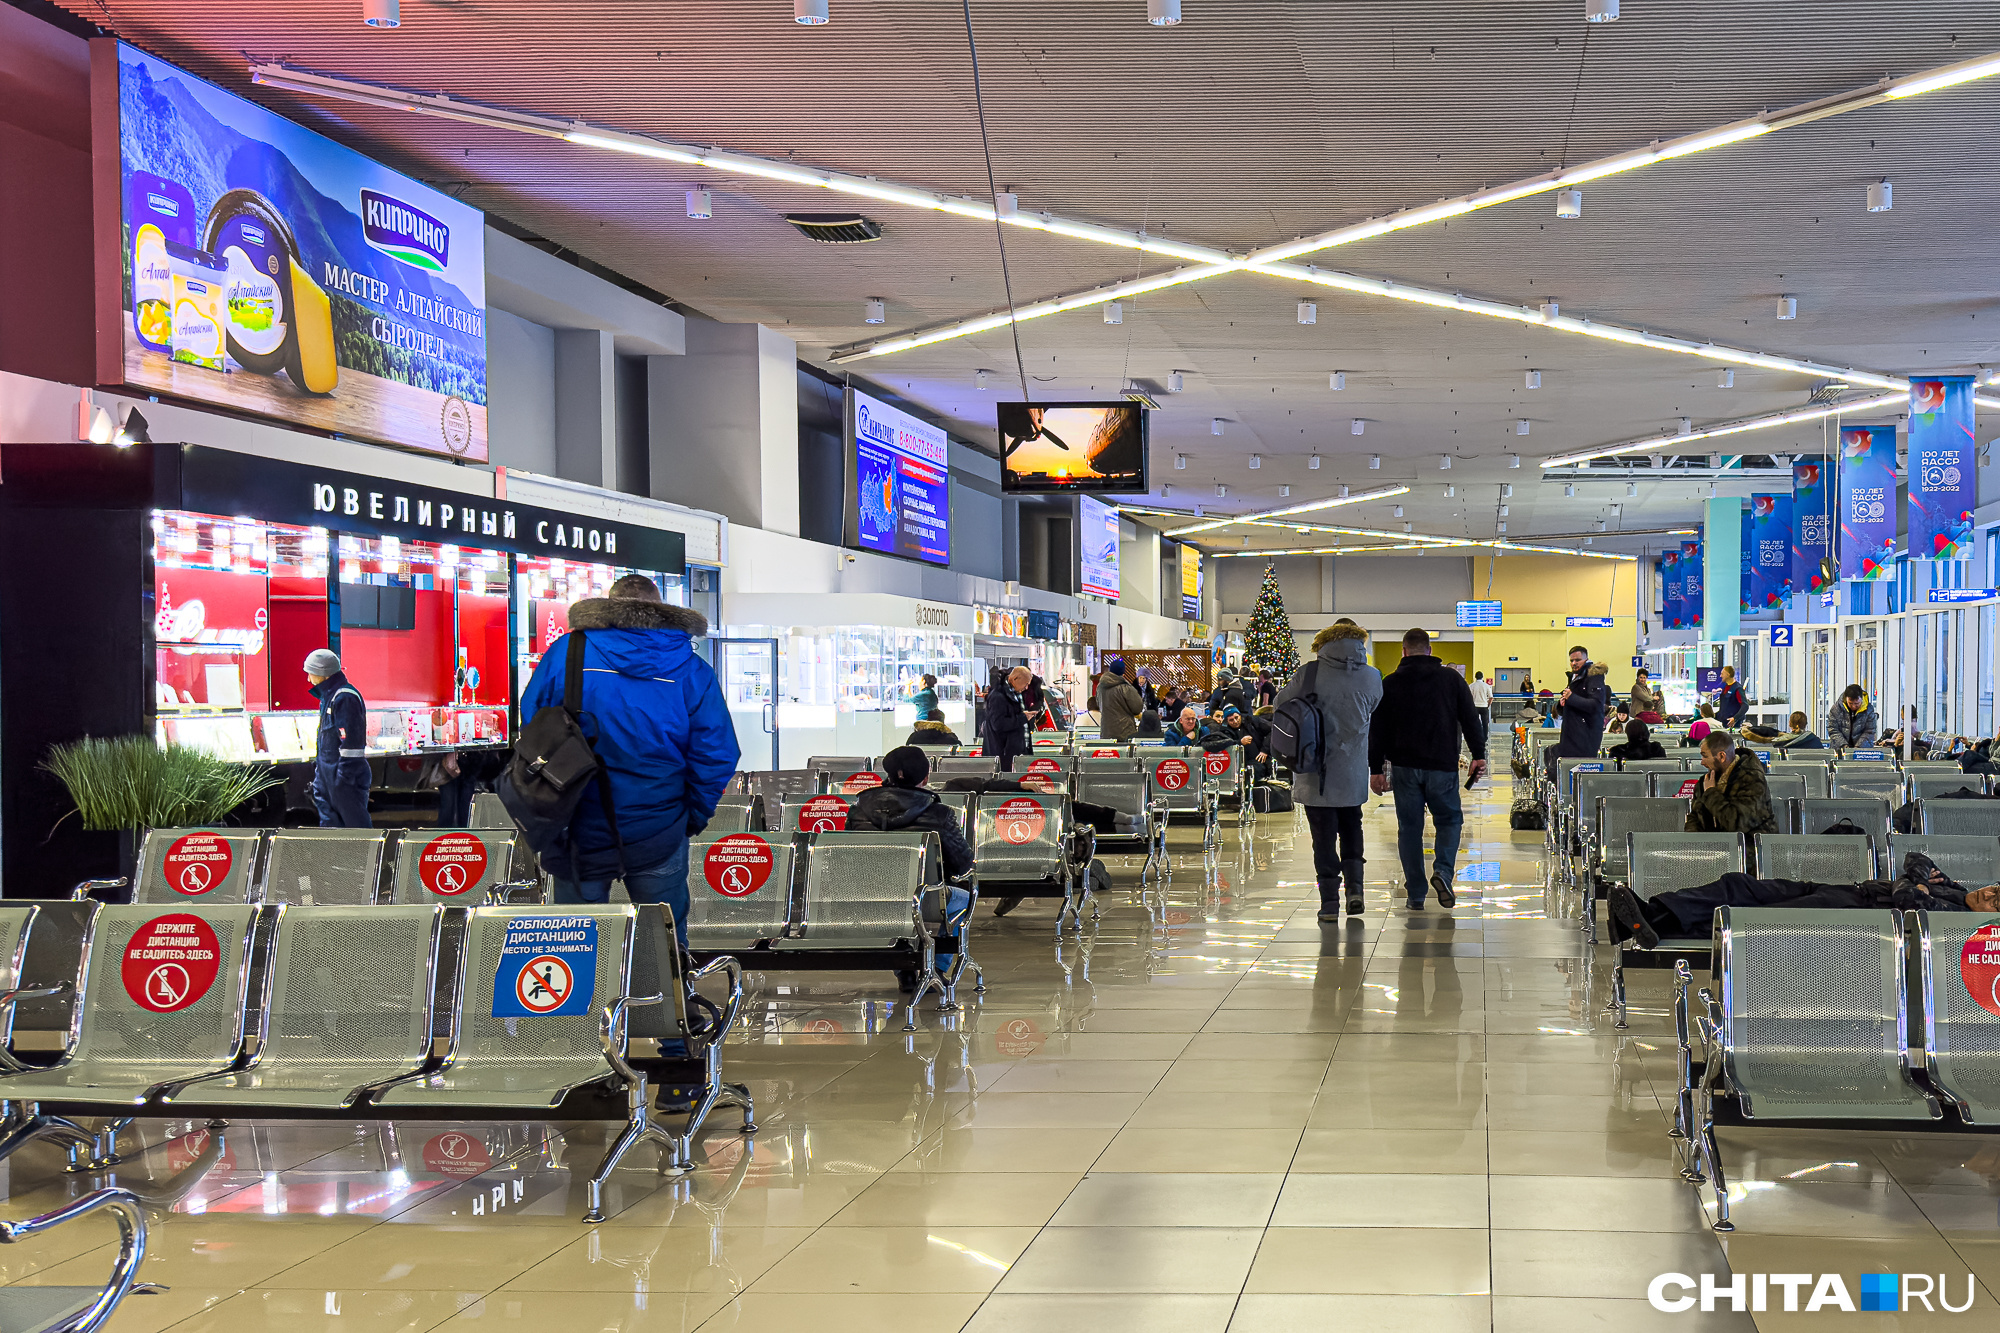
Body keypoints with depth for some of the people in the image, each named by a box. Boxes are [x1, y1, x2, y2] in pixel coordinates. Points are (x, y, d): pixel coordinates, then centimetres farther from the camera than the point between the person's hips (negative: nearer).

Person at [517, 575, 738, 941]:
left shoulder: (565, 653, -4)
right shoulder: (691, 671, -3)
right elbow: (716, 757, -5)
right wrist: (694, 819, 9)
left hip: (580, 833, 0)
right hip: (658, 835, 0)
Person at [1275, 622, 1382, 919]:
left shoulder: (1309, 673, -10)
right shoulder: (1371, 677, -4)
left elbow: (1282, 702, 0)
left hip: (1314, 772, -2)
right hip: (1352, 772, 2)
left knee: (1323, 834, 5)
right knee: (1351, 828, 20)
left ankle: (1329, 901, 4)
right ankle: (1354, 887, 6)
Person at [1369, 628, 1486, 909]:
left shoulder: (1390, 683, 4)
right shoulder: (1451, 678, 4)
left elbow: (1377, 730, 3)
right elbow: (1470, 719, 1)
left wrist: (1376, 769, 7)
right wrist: (1478, 755, 4)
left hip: (1405, 767, 0)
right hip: (1442, 765, 0)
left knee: (1409, 826, 6)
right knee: (1449, 819, 14)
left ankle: (1415, 895, 5)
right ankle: (1443, 870, -11)